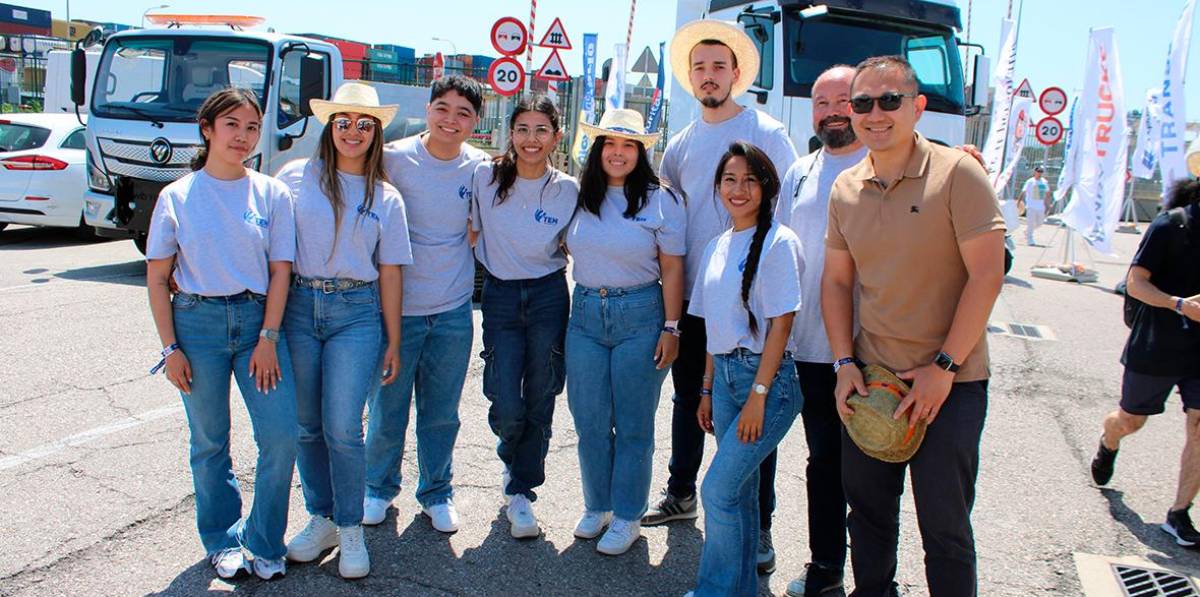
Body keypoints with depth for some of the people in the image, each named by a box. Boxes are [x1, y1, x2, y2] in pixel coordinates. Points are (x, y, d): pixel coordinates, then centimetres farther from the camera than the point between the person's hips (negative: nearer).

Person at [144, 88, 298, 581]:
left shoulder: (272, 194, 3)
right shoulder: (176, 197, 1)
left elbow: (280, 272, 1)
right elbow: (157, 278, 3)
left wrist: (267, 339, -7)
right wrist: (170, 347, -3)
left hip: (257, 319, 0)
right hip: (197, 322, 0)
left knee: (282, 434, -7)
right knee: (209, 442, 9)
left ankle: (262, 541, 13)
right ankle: (222, 540, 29)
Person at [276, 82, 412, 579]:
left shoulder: (386, 199, 6)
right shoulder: (296, 176, 5)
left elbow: (389, 274, 7)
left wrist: (393, 341, 6)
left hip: (356, 313, -1)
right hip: (297, 307, 1)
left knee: (342, 427, -5)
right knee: (306, 425, 8)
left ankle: (350, 529, 12)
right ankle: (321, 519, 26)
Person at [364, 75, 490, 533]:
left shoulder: (480, 167, 1)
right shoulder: (395, 159, -8)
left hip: (454, 310, 2)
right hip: (397, 305, -2)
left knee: (442, 413, 13)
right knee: (388, 406, 10)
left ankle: (436, 493, 32)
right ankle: (379, 487, 33)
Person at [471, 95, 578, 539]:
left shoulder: (568, 190, -3)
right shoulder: (486, 177, -3)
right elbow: (472, 232, 9)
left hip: (548, 297, 0)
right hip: (499, 297, 0)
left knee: (539, 402, 5)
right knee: (506, 406, -4)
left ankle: (521, 492, 23)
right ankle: (514, 461, 30)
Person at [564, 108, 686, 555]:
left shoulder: (660, 200, -4)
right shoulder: (580, 195, 5)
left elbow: (672, 270, -4)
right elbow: (569, 247, 19)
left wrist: (671, 328, -8)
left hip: (639, 316, -3)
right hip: (585, 313, 3)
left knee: (632, 425, 6)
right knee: (589, 420, 10)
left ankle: (627, 517, 21)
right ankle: (596, 506, 29)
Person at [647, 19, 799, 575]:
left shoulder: (767, 133, -5)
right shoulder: (679, 146, 10)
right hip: (693, 297, 5)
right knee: (689, 398, 17)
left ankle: (760, 525, 13)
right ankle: (681, 494, 36)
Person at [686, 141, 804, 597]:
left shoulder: (778, 242, -9)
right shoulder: (717, 246, 12)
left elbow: (780, 324, -13)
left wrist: (758, 395, -16)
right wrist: (708, 389, 13)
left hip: (767, 377, -7)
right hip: (725, 372, 7)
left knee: (718, 490, -7)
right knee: (739, 490, 14)